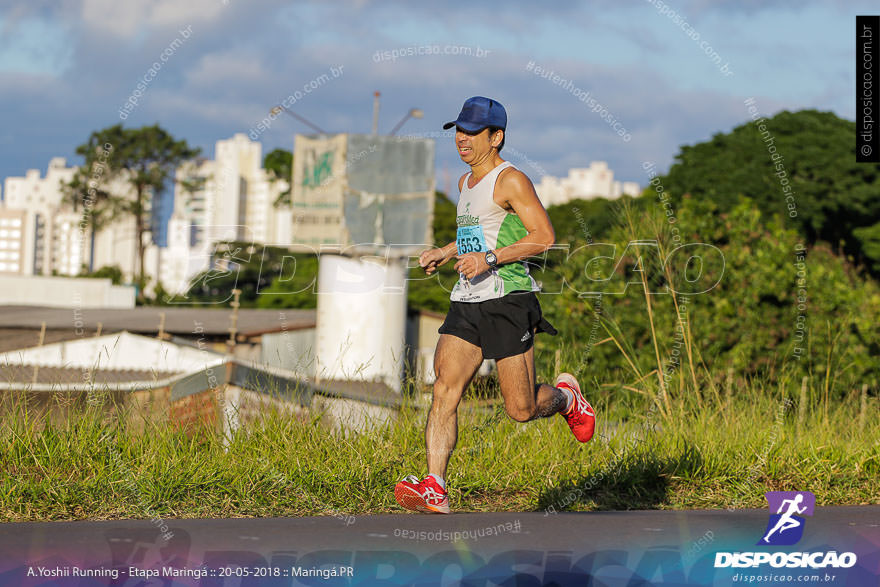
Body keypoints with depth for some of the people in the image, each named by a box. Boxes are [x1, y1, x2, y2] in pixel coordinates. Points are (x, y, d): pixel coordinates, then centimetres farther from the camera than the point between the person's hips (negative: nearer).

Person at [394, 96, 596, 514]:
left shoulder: (511, 180, -8)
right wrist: (444, 253, 20)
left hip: (506, 302, -7)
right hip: (465, 305, 7)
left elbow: (544, 236, -15)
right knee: (444, 392, -11)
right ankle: (434, 490, -17)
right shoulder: (466, 182, 19)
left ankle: (566, 397, 31)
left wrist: (491, 258, -23)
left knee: (521, 410, -3)